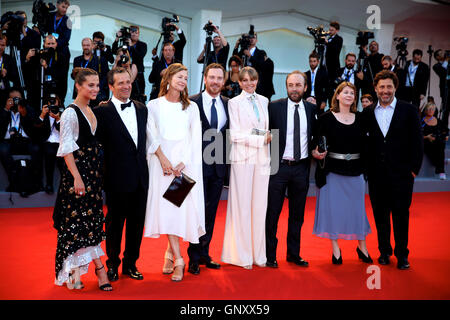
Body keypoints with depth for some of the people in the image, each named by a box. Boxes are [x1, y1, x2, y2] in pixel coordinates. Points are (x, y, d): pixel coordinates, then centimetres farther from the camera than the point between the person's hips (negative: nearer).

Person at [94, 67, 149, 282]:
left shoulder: (141, 109, 10)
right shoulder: (102, 111, -7)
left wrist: (143, 165, 6)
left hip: (140, 176, 5)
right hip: (117, 178, -5)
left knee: (137, 222, 12)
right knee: (114, 223, 8)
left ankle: (130, 264, 27)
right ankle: (112, 265, 24)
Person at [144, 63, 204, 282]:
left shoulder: (191, 107, 11)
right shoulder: (153, 105, 8)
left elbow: (195, 138, 4)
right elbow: (152, 136, 1)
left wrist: (183, 162, -9)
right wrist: (163, 159, -13)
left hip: (186, 162, 1)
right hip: (162, 161, -1)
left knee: (182, 205, -5)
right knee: (165, 206, -7)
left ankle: (170, 252, 12)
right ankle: (178, 260, -3)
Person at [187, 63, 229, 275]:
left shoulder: (229, 104, 10)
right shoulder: (192, 103, -5)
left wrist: (228, 161, 2)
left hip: (219, 165, 5)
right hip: (199, 164, -4)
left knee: (211, 212, 12)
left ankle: (204, 253, 23)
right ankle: (194, 257, 11)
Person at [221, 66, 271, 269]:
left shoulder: (264, 101, 15)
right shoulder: (234, 103, 0)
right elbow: (234, 135, -6)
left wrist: (269, 136, 2)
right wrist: (260, 139, -10)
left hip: (262, 158, 5)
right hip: (243, 158, -4)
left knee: (260, 205, 6)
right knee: (242, 205, -2)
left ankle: (258, 254, 15)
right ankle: (242, 255, 7)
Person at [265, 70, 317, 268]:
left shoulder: (311, 109, 6)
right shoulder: (274, 107, -3)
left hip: (301, 168, 3)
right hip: (278, 166, -3)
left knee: (297, 213, 12)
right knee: (272, 212, 2)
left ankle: (293, 253, 25)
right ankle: (270, 255, 15)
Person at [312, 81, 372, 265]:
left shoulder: (359, 118, 9)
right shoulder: (326, 118, -2)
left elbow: (364, 144, 10)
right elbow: (317, 143, -4)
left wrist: (366, 166, 1)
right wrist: (316, 153, -23)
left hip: (355, 170, 3)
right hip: (333, 169, -3)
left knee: (357, 206, 9)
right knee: (333, 206, 3)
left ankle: (362, 246, 24)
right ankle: (335, 249, 15)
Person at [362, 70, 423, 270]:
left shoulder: (409, 111, 1)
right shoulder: (367, 113, 7)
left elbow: (417, 141, 1)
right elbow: (364, 143, 8)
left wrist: (414, 168, -5)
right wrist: (366, 169, 1)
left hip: (401, 173, -2)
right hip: (376, 175, 2)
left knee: (401, 214, 3)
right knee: (380, 214, 9)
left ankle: (401, 254, 15)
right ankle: (384, 251, 22)